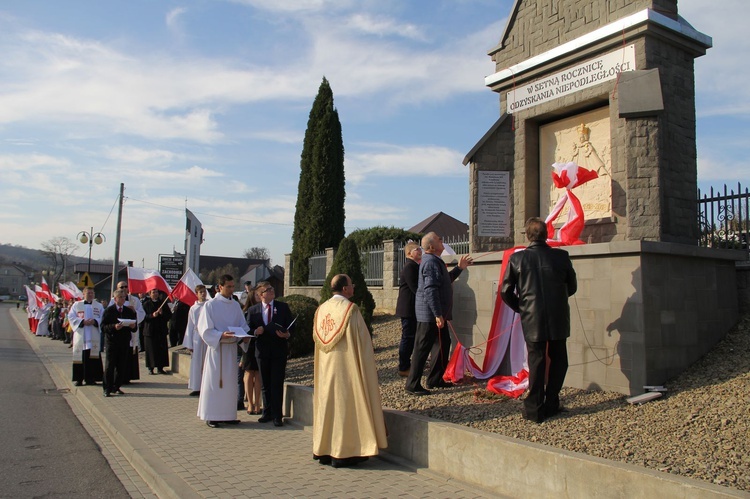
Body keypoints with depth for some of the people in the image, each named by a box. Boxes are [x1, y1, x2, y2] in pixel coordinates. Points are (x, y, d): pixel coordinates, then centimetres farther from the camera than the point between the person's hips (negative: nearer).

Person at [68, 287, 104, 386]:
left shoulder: (99, 306, 12)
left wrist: (95, 321, -13)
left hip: (94, 337, 1)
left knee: (92, 357, -1)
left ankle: (90, 378, 6)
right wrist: (83, 321, -13)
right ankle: (79, 379, 5)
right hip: (80, 336, -1)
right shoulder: (76, 305, 9)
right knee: (80, 356, -2)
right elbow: (71, 317, 0)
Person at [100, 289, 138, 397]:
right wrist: (114, 327, -23)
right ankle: (107, 389, 3)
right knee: (109, 366, -3)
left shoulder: (130, 311, 13)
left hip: (125, 342, 4)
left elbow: (135, 328, 13)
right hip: (111, 342, -4)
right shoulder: (109, 310, 0)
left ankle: (116, 387, 16)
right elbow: (103, 327, -7)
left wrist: (133, 326, -10)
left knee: (122, 367, 5)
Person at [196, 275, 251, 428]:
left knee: (230, 382, 9)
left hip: (232, 348, 5)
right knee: (214, 381, -2)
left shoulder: (235, 305, 10)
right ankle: (211, 416, 6)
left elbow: (242, 325, 11)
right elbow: (205, 329, -9)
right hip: (216, 348, -5)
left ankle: (228, 414, 18)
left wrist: (246, 336, -10)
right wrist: (221, 335, -23)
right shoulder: (210, 305, -5)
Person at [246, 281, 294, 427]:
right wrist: (255, 332, -15)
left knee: (277, 384, -2)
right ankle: (267, 412, 25)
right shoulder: (253, 310, 6)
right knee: (265, 384, 12)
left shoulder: (283, 307, 3)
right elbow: (248, 329, 7)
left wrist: (287, 334, -16)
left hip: (279, 350, -2)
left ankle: (277, 415, 5)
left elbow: (291, 326, 4)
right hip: (262, 350, 2)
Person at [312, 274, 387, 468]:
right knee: (346, 405, -1)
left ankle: (324, 449, 20)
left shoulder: (321, 310, 7)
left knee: (328, 402, 13)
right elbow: (362, 341, -11)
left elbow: (317, 339, 13)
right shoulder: (350, 309, -13)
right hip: (346, 366, -7)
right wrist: (369, 365, -2)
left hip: (326, 368, 7)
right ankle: (343, 453, 2)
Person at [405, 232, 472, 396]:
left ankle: (435, 379, 27)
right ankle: (412, 384, 4)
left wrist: (459, 268, 22)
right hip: (429, 314, -11)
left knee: (444, 344, 17)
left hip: (437, 313, 11)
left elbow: (445, 280, 27)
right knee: (422, 348, -4)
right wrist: (438, 315, -25)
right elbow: (430, 290, -24)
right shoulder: (430, 262, -19)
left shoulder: (435, 260, 15)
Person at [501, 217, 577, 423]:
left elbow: (506, 292, -3)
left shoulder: (517, 258, -5)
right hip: (558, 319, 1)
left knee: (536, 362, 7)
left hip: (532, 319, -1)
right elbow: (572, 287, 8)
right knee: (558, 360, 16)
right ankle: (551, 405, 18)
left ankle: (534, 409, 7)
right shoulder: (561, 256, -3)